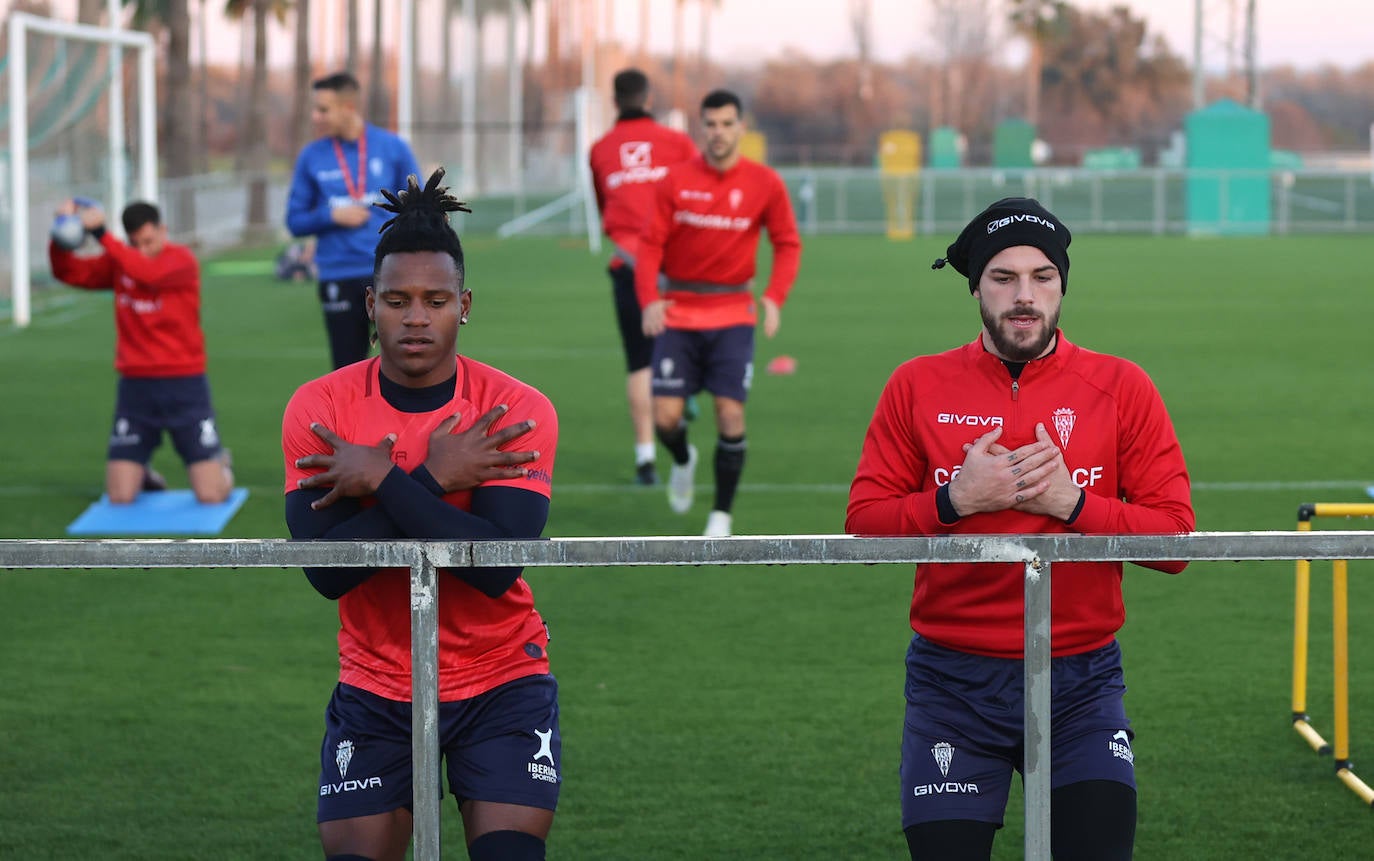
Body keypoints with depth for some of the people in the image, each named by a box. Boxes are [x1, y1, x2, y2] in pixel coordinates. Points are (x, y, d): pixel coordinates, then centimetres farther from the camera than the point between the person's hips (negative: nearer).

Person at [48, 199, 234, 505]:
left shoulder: (182, 261, -8)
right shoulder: (119, 262, 6)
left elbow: (146, 272, -27)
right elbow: (68, 272, -1)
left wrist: (100, 233, -33)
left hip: (184, 387, -3)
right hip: (135, 386, 3)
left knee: (211, 495, -8)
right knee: (119, 496, -6)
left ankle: (220, 463, 28)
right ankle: (142, 473, 30)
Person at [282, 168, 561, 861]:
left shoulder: (519, 410, -11)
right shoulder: (317, 407, -7)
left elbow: (497, 568, -23)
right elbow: (326, 570, -17)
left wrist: (383, 480, -22)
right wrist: (435, 480, -21)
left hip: (502, 685, -1)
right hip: (373, 692, 1)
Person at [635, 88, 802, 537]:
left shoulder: (765, 184, -3)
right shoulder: (676, 180, -3)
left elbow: (788, 245, 4)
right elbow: (651, 243, -2)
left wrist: (775, 298, -12)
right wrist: (649, 298, -17)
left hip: (733, 315, 0)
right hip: (679, 312, 1)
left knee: (731, 415, -10)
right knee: (665, 416, -6)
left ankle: (722, 515, 7)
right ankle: (683, 461, 31)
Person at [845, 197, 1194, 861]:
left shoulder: (1121, 389, 2)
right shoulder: (917, 387, 4)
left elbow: (1174, 537, -4)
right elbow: (863, 524, 0)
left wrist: (1072, 502, -16)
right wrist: (955, 499, -14)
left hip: (1082, 681, 0)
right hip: (954, 684, 0)